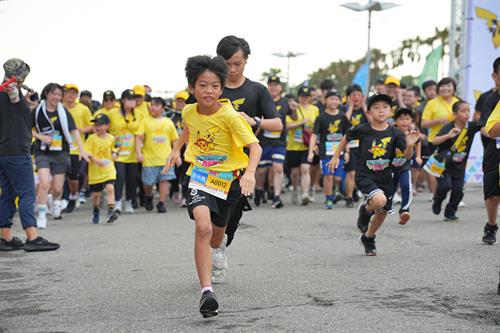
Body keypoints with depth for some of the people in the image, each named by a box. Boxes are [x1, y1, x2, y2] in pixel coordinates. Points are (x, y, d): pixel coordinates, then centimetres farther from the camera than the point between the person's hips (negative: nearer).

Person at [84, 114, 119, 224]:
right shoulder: (92, 138, -6)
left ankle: (111, 211, -24)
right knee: (95, 193, 11)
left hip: (108, 169, 1)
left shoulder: (111, 138, 4)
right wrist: (95, 160, -26)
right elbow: (87, 152, -12)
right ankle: (95, 212, 35)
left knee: (110, 188, -20)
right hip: (95, 170, -1)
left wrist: (114, 154, 1)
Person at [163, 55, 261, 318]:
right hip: (199, 177, 1)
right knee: (203, 227, -27)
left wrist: (249, 173, -41)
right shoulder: (189, 112, -6)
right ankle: (206, 291, -27)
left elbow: (255, 147, -26)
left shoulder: (230, 116, -20)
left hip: (228, 179, -1)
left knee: (216, 239, 17)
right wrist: (175, 150, 14)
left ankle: (214, 260, 57)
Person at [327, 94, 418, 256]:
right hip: (364, 175, -3)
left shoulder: (395, 133, -8)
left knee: (383, 212, 14)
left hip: (385, 177, 3)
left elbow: (407, 155, -12)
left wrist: (410, 145, -33)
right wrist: (336, 156, 13)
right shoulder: (362, 130, -10)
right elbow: (346, 138, 9)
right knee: (379, 200, -30)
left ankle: (368, 238, 42)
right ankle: (365, 210, 7)